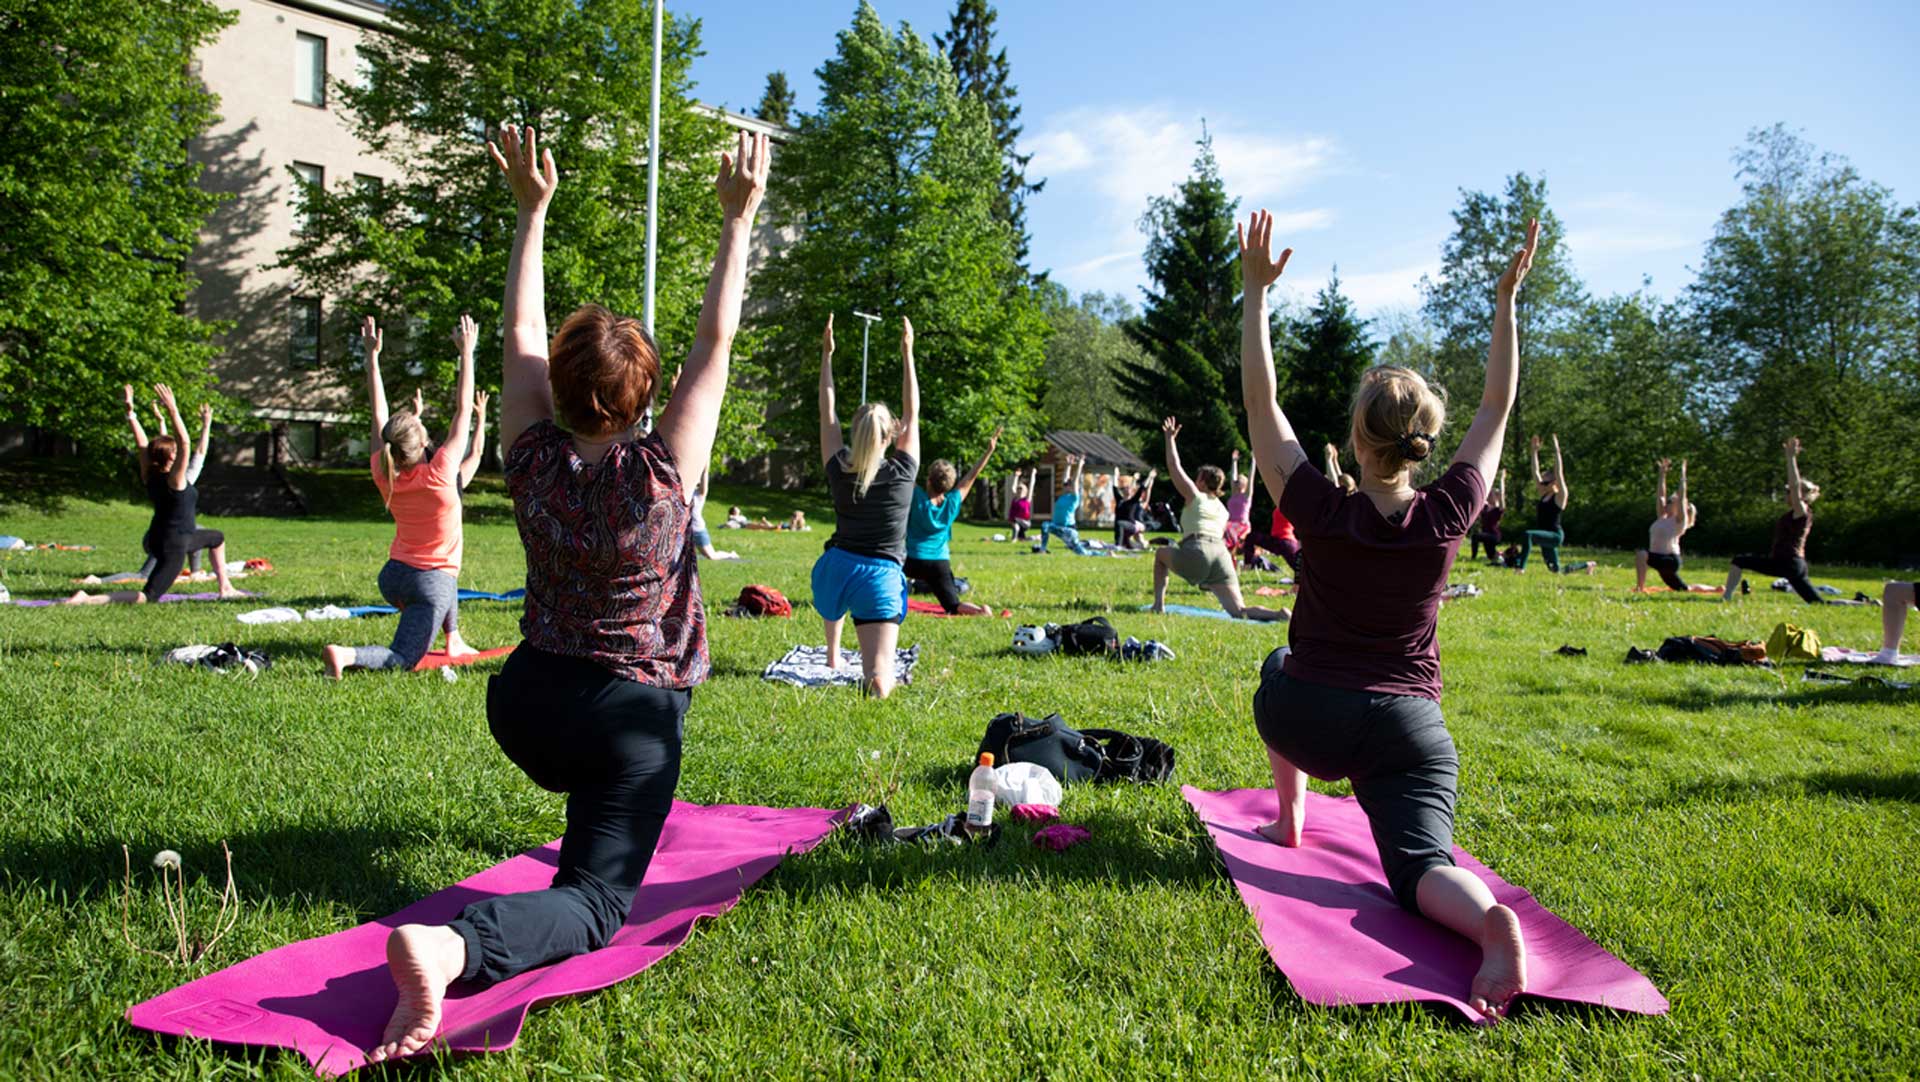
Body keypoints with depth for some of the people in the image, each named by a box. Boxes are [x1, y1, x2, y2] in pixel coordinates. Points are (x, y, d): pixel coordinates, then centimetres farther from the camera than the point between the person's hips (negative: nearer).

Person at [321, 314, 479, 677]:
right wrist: (466, 351, -7)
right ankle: (347, 654, -28)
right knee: (402, 660, -2)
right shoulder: (440, 473, -18)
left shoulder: (384, 476, -4)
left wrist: (372, 354, 12)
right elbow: (463, 409, -12)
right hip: (432, 582, -7)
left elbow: (379, 411, 6)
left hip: (392, 577, 7)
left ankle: (452, 638, 33)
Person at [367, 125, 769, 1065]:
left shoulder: (534, 463, -6)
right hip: (630, 719, -5)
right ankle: (458, 944, -35)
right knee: (594, 903, -7)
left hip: (522, 704, 5)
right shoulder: (659, 473, -15)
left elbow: (520, 333, 4)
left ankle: (603, 821, 56)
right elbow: (716, 339, -10)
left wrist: (532, 209, 10)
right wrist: (738, 219, -2)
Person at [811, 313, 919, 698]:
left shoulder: (839, 471, 1)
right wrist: (907, 352, 14)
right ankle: (872, 677, -42)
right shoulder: (903, 472, -2)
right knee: (880, 684, -7)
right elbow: (912, 413, 9)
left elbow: (827, 413, 12)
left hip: (837, 569, 3)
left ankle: (832, 656, 50)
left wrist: (827, 354, 18)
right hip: (881, 578, -3)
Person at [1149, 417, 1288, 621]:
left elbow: (1174, 467, 13)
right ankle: (1279, 614, -29)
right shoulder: (1223, 509, 28)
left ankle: (1159, 604, 17)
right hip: (1222, 554, 5)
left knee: (1161, 554, 28)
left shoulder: (1195, 497, 11)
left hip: (1196, 553, -5)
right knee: (1239, 611, -2)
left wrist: (1170, 438, 20)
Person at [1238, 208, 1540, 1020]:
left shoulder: (1322, 513, -14)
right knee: (1422, 867, -7)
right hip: (1408, 731, 0)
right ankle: (1491, 920, -42)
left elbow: (1261, 401, -7)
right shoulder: (1448, 517, -8)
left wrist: (1256, 289, -4)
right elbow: (1497, 410, 7)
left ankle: (1288, 816, 35)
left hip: (1307, 720, 0)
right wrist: (1506, 300, 13)